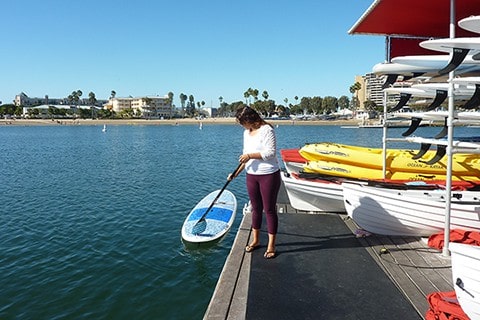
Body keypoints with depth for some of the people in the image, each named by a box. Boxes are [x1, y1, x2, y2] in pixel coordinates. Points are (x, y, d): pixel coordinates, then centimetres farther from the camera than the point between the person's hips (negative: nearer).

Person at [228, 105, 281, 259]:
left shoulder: (267, 130, -13)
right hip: (251, 175, 7)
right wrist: (236, 173, 10)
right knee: (256, 208, 16)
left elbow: (270, 152, -20)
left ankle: (271, 246, 12)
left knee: (269, 209, 1)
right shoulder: (246, 133, 11)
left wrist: (250, 155, -20)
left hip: (269, 175, -7)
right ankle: (255, 240, 30)